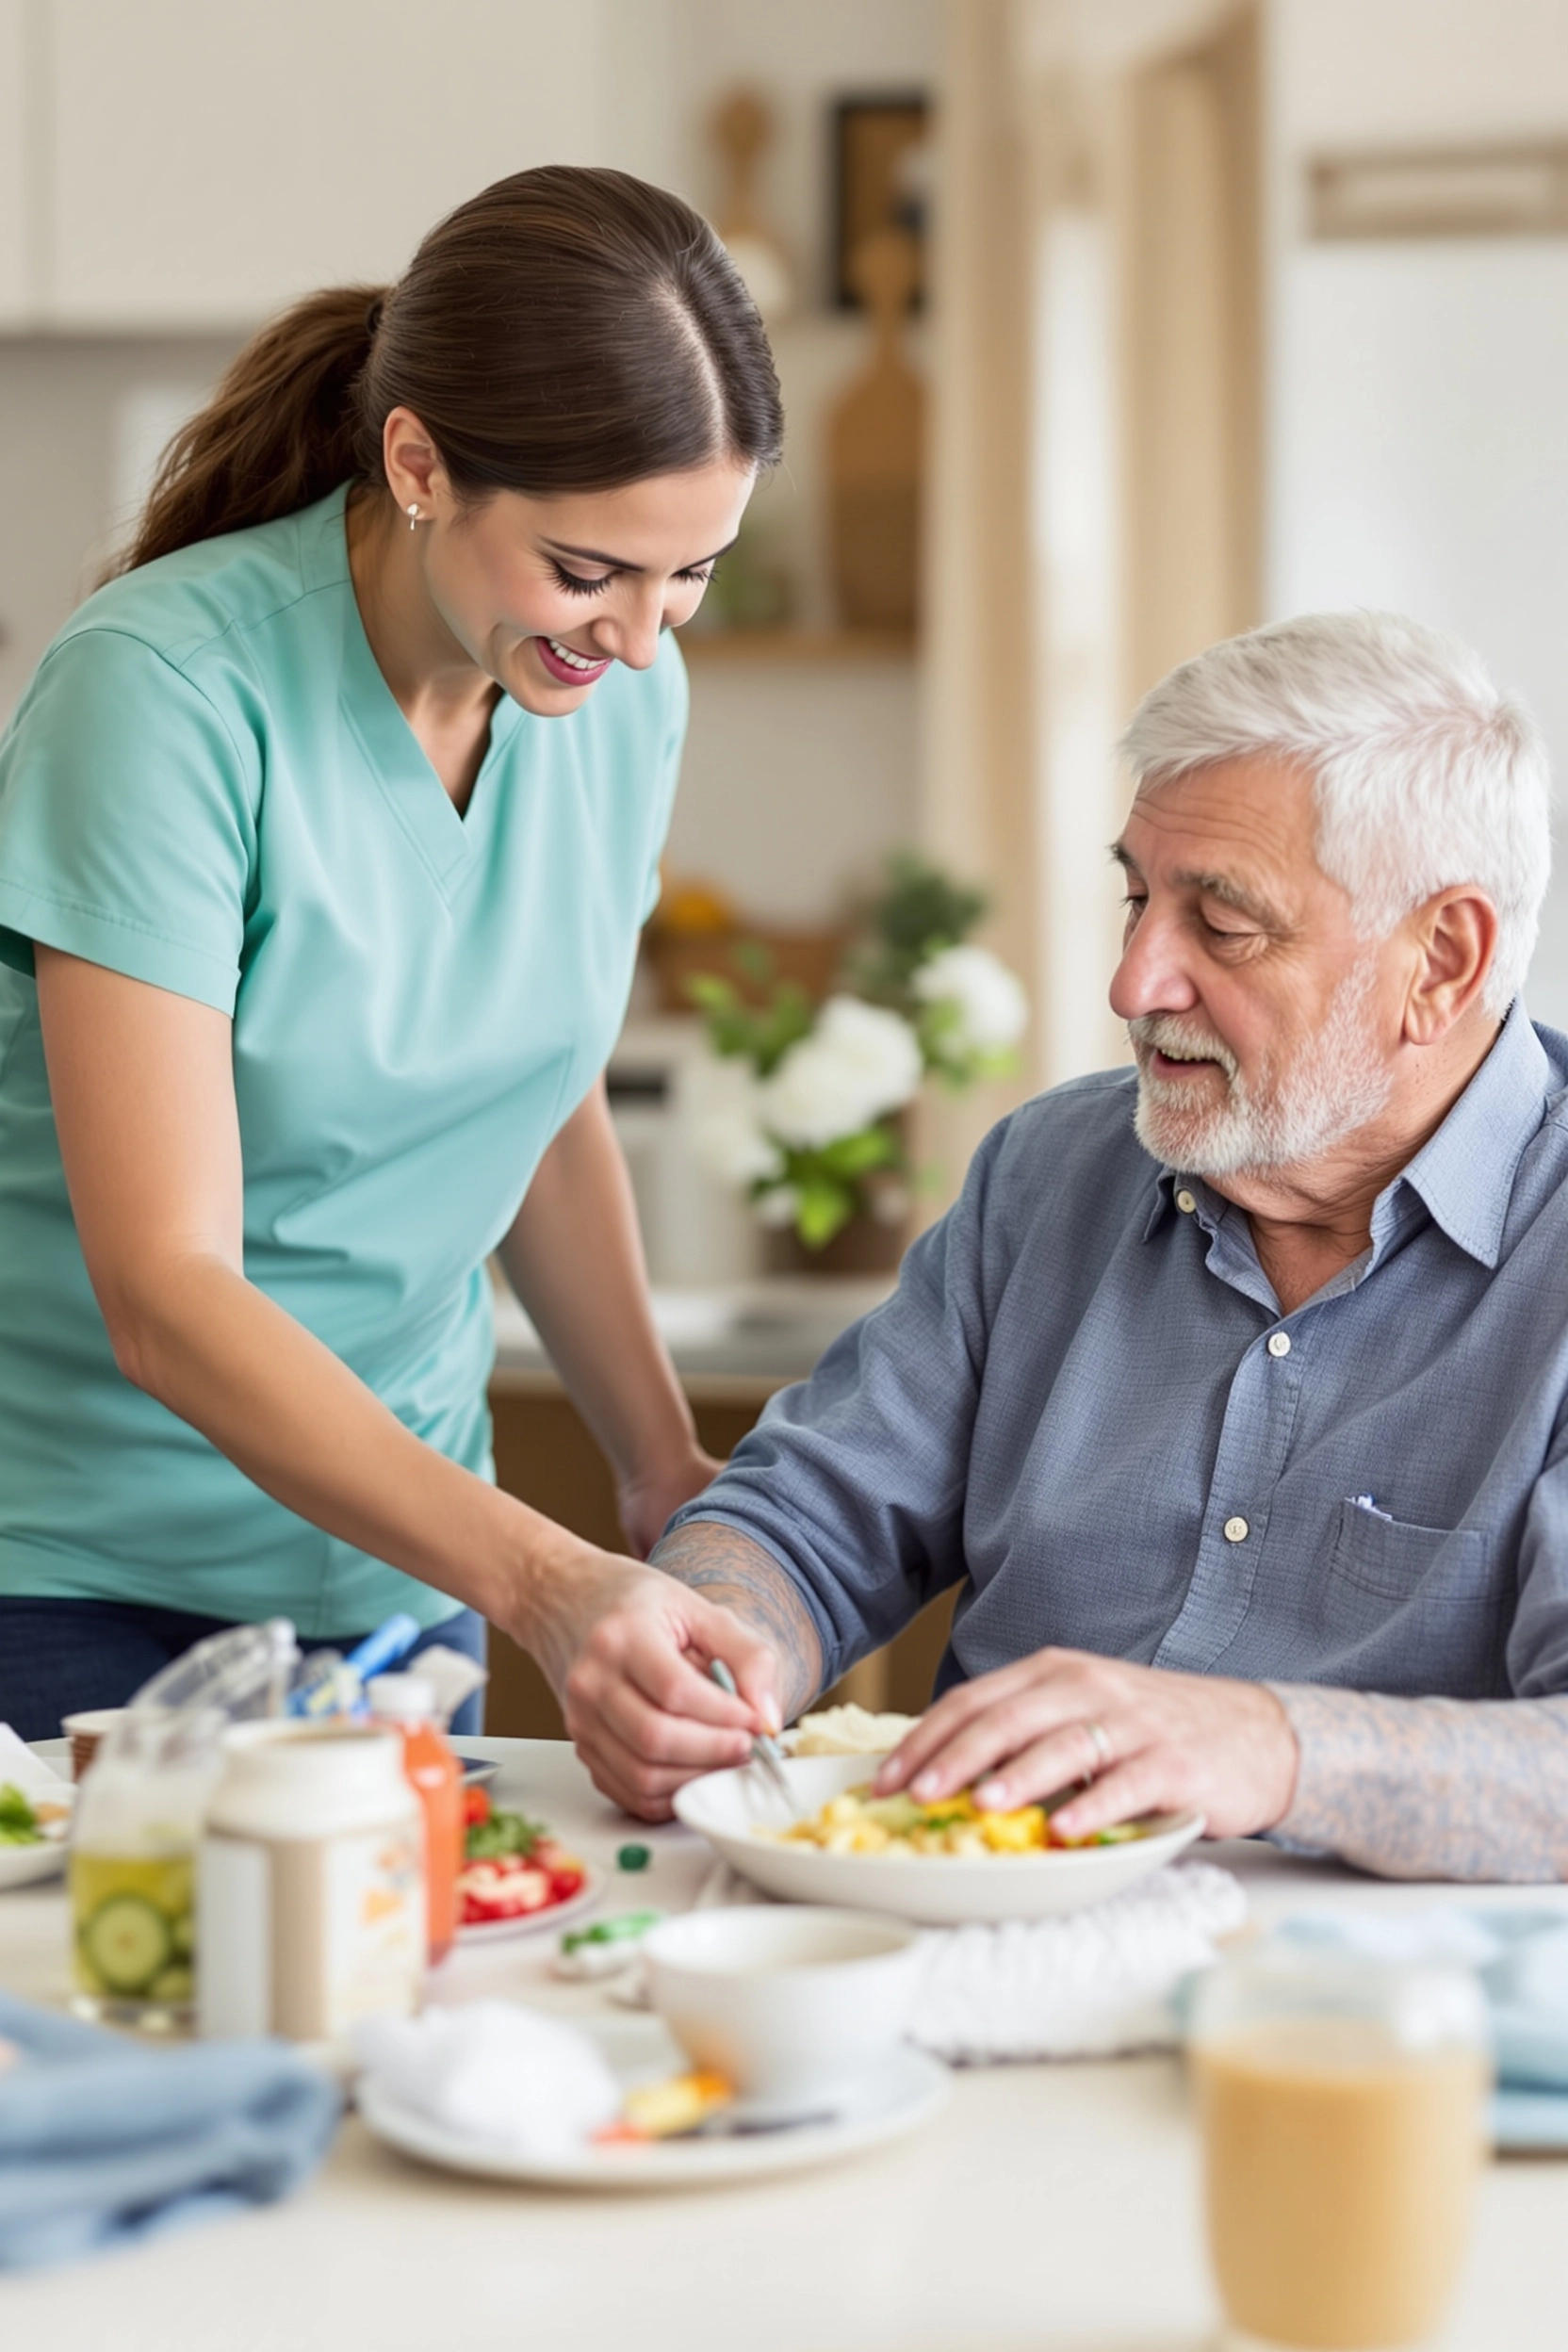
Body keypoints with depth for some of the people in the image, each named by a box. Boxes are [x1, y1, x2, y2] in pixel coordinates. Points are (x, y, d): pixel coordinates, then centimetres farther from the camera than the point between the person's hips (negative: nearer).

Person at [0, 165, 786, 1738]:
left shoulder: (624, 698, -2)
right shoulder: (163, 689, -21)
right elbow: (166, 1291, -26)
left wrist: (664, 1464, 2)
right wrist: (536, 1577, -35)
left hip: (399, 1568, 5)